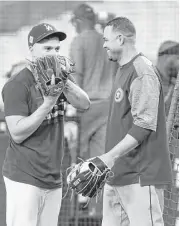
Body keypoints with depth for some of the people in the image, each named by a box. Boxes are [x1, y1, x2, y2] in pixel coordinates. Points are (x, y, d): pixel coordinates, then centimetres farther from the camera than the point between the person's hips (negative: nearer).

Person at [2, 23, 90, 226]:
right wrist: (47, 104, -21)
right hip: (24, 179, -6)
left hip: (53, 179, 6)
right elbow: (17, 133, -14)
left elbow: (84, 104, -2)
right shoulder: (17, 85, -9)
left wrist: (64, 81, -17)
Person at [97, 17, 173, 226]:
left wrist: (111, 156, -23)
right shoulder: (123, 71, 17)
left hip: (140, 175, -9)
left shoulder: (142, 72, -12)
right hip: (117, 174, 9)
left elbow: (144, 125, -19)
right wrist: (107, 160, 18)